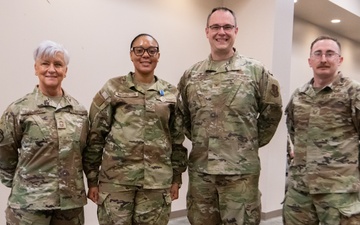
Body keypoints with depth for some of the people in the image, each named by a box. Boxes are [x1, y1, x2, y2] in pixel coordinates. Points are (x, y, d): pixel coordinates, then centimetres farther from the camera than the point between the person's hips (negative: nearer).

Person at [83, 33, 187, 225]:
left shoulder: (171, 93, 8)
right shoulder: (113, 89, 1)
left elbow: (177, 139, 11)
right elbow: (95, 136, 0)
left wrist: (176, 178, 9)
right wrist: (92, 179, -2)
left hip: (157, 182, 2)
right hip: (116, 181, -2)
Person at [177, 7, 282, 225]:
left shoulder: (256, 71, -2)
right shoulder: (191, 75, 6)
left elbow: (272, 110, 4)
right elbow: (182, 115, 16)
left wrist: (253, 142, 5)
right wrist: (199, 140, 10)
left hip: (241, 170, -3)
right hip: (200, 169, 3)